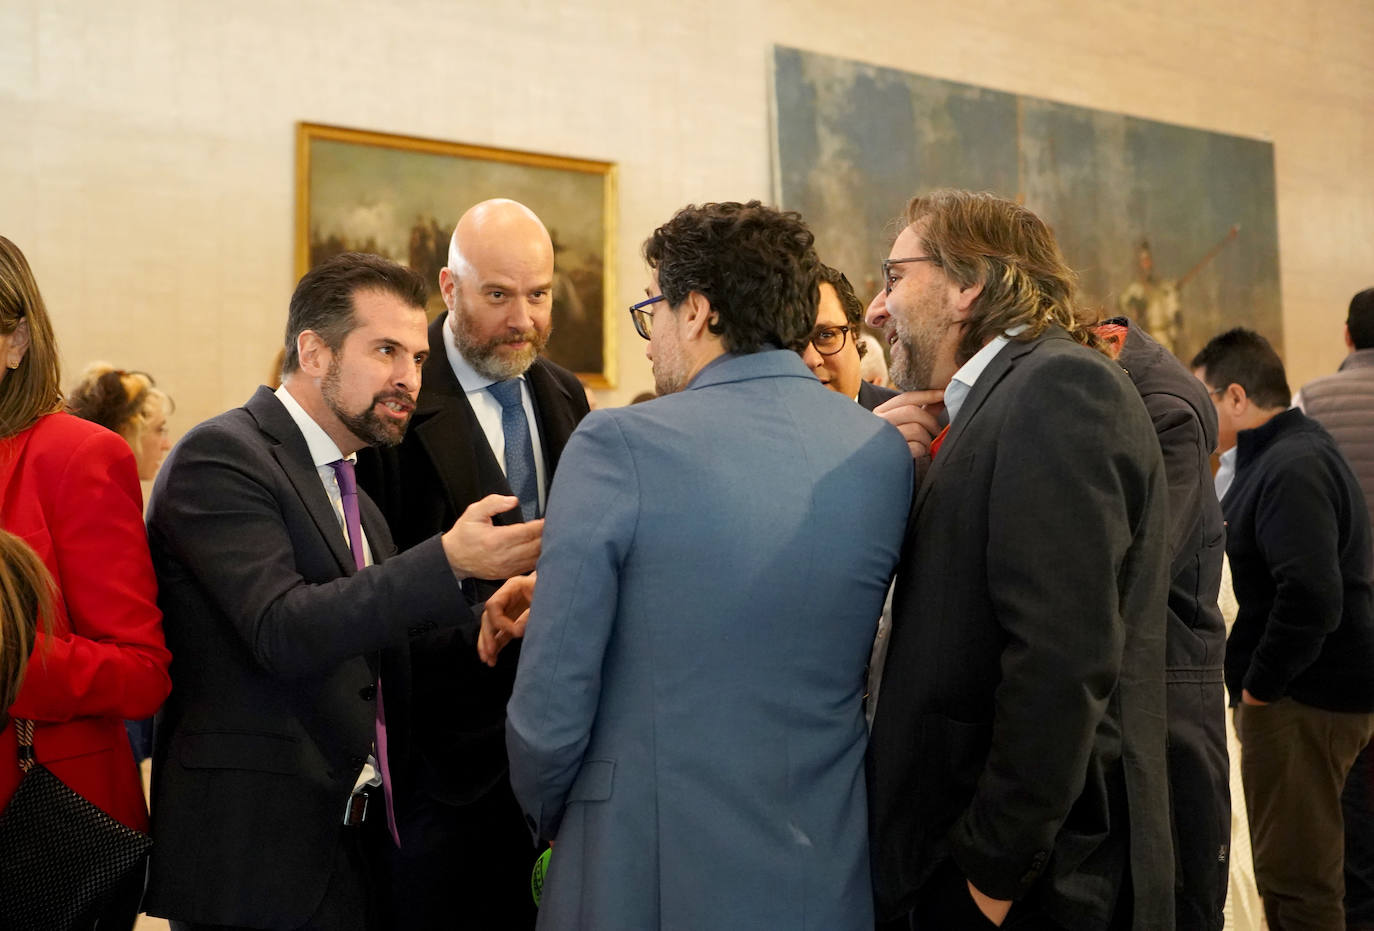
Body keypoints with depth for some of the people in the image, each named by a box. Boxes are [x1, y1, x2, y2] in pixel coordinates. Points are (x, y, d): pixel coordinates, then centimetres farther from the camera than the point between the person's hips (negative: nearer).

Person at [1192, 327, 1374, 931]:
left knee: (1295, 880, -3)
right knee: (1288, 871, 19)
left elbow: (1311, 596, -29)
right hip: (1301, 692, 10)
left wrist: (1261, 685, -19)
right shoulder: (1279, 454, 15)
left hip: (1304, 701, -10)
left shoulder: (1293, 468, -19)